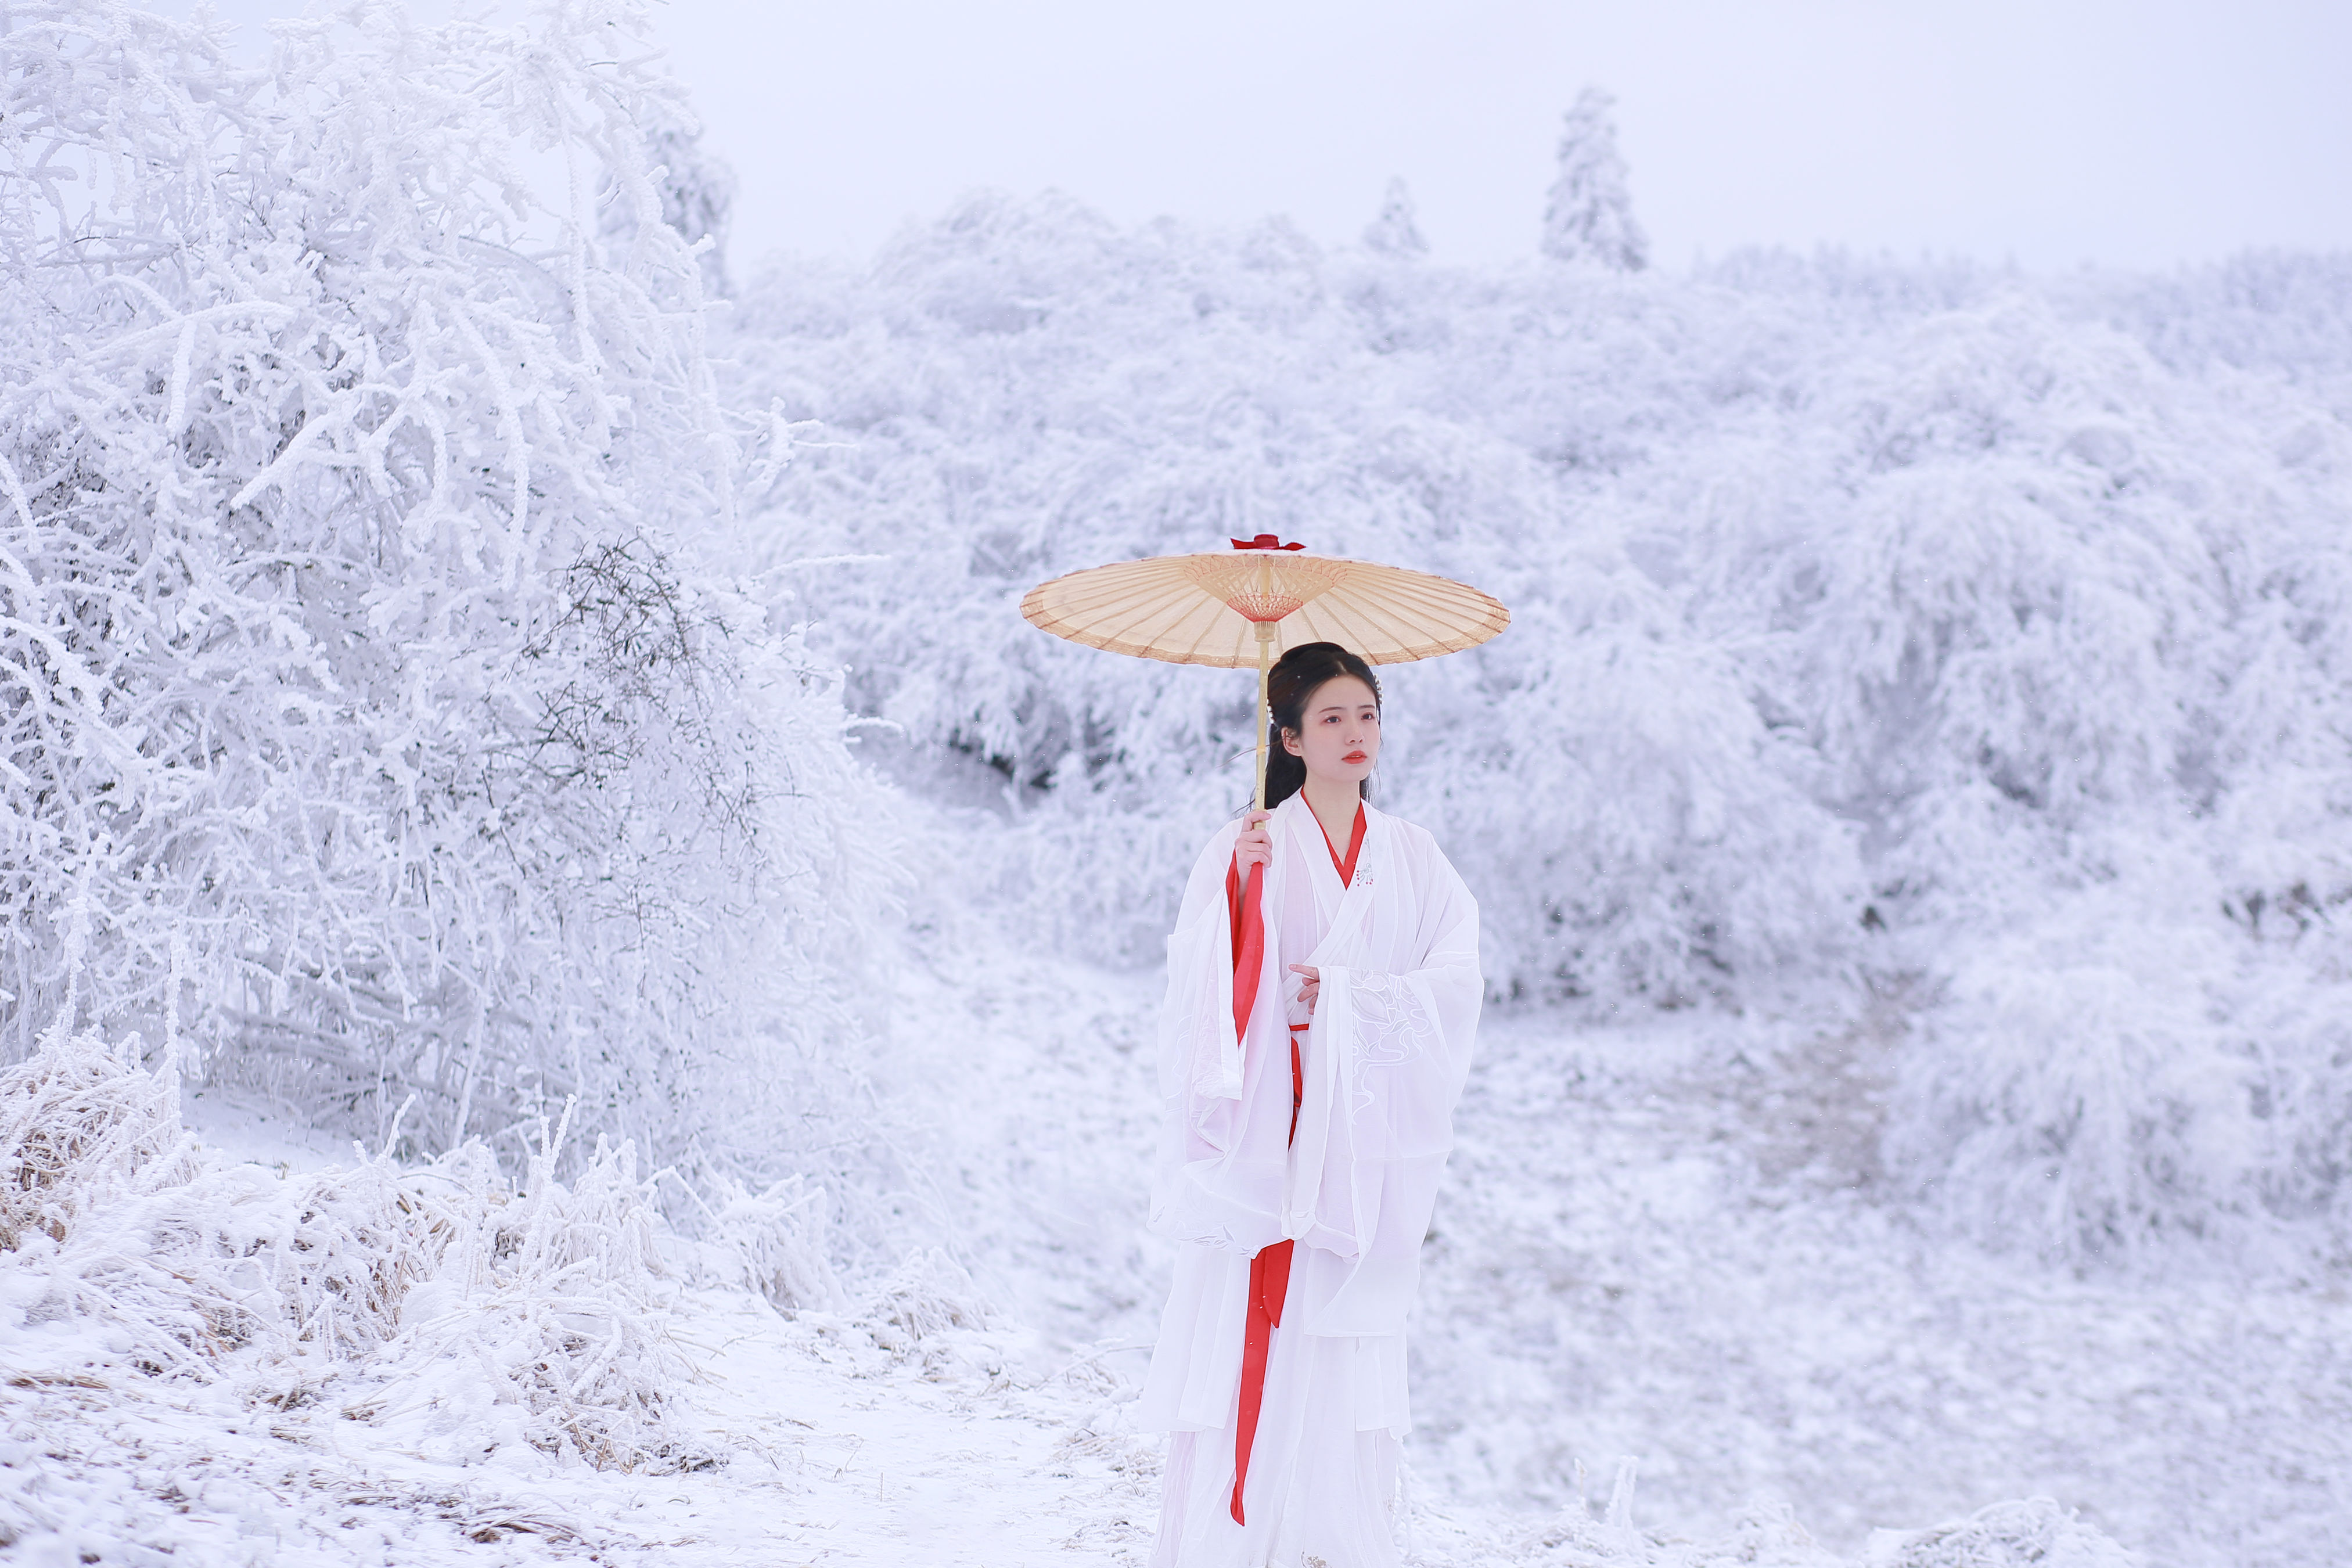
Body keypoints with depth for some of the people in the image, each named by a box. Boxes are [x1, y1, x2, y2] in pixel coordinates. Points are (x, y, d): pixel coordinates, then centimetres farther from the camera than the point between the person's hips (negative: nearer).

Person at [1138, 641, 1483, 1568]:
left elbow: (1458, 980, 0)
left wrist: (1347, 995, -11)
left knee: (1353, 1343, 4)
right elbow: (1205, 978, -11)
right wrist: (1240, 884, -26)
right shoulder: (1250, 845, 0)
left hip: (1367, 1129, 3)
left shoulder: (1411, 857, 10)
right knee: (1246, 1327, -5)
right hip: (1268, 1123, -3)